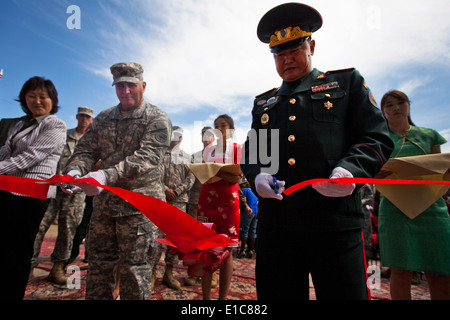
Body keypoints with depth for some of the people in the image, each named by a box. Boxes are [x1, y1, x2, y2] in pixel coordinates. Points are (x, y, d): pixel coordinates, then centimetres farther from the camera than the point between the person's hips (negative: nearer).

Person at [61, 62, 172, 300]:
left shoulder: (157, 119, -3)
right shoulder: (103, 118, 15)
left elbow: (147, 156, -17)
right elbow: (86, 149, 9)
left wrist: (107, 175, -31)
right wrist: (75, 170, -15)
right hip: (104, 201, 6)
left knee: (135, 269, 2)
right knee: (98, 265, 14)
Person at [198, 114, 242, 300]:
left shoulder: (238, 149, 5)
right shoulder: (209, 150, 17)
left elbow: (237, 177, -7)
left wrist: (217, 171, -23)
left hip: (228, 200, -3)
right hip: (207, 199, 3)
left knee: (226, 250, 0)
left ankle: (223, 297, 11)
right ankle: (206, 296, 10)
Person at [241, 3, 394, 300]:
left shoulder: (346, 82, 12)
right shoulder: (263, 102, 20)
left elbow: (377, 138, 4)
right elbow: (250, 153, 19)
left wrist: (350, 169, -17)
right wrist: (256, 176, -4)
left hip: (335, 221, -2)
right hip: (274, 222, 3)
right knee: (277, 294, 11)